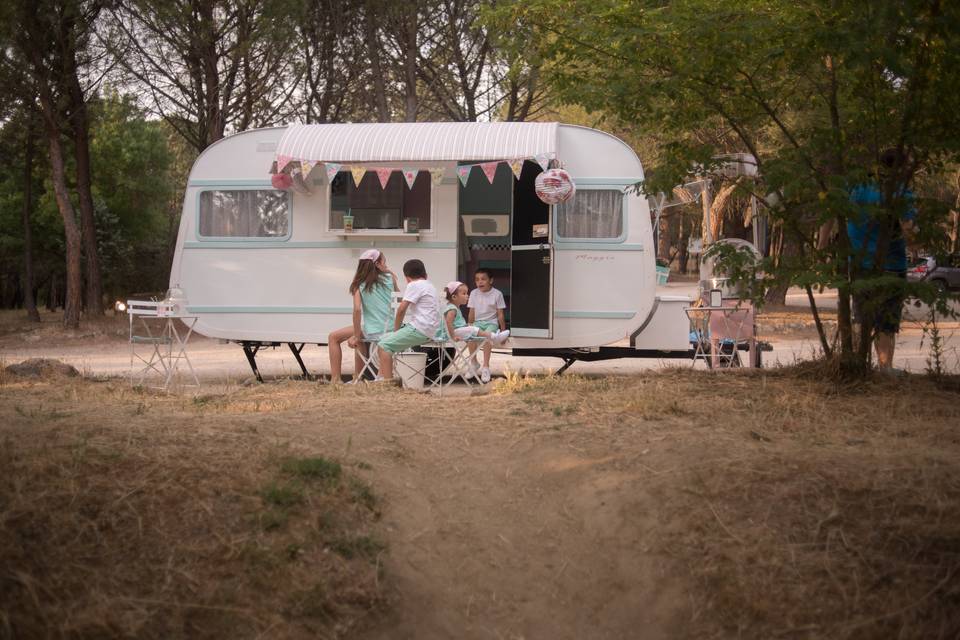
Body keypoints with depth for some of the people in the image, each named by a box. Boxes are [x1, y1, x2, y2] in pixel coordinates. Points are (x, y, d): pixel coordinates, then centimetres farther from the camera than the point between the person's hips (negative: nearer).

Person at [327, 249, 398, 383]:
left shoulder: (360, 283, -5)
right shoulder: (390, 277, 1)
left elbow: (357, 309, -16)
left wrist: (356, 336, -11)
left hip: (373, 331, -5)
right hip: (390, 328, 5)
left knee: (333, 337, 11)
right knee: (360, 339, 37)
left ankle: (335, 379, 4)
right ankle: (357, 377, 41)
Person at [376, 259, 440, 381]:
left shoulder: (414, 285, -9)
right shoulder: (429, 285, 21)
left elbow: (402, 309, -14)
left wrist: (396, 329, 0)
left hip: (419, 329, -10)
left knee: (384, 345, -12)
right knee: (384, 338, 14)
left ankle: (388, 381, -19)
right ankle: (381, 378, 12)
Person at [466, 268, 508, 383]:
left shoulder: (497, 294, -2)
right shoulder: (474, 293, 7)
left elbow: (500, 315, 1)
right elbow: (472, 313, 13)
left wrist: (503, 332, 2)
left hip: (491, 322, -2)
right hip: (478, 322, 3)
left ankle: (485, 367, -33)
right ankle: (473, 363, -13)